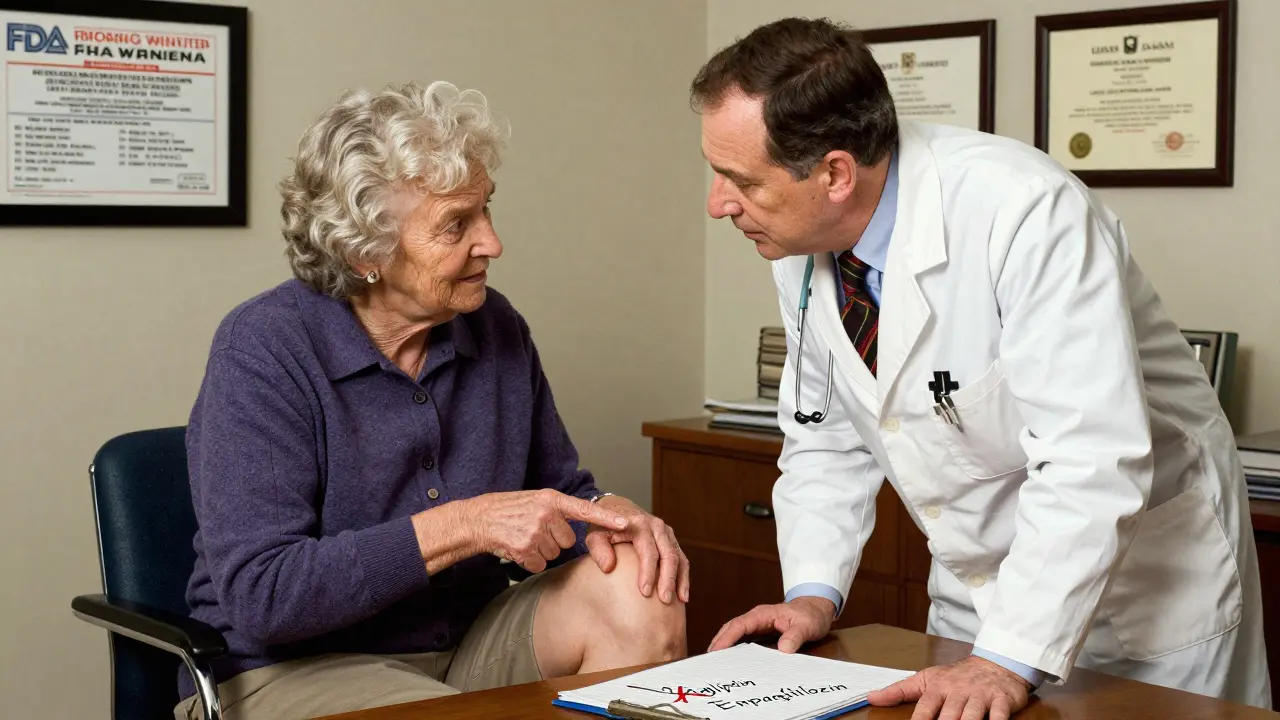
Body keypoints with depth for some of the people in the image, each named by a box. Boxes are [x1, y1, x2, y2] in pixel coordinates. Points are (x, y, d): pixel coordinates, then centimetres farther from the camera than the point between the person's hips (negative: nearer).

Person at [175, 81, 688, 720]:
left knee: (639, 594, -19)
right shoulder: (261, 350, -15)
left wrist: (605, 514, -10)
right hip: (292, 665, -6)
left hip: (466, 642, 6)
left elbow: (560, 492, 16)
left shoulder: (496, 328, 4)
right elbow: (259, 596, -23)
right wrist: (464, 525, -26)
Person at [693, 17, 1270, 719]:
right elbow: (826, 439, 4)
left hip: (1143, 578, -6)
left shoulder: (1025, 214, -31)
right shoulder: (800, 247, -8)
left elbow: (1090, 460, -34)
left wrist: (1010, 659, -36)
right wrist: (814, 592, -8)